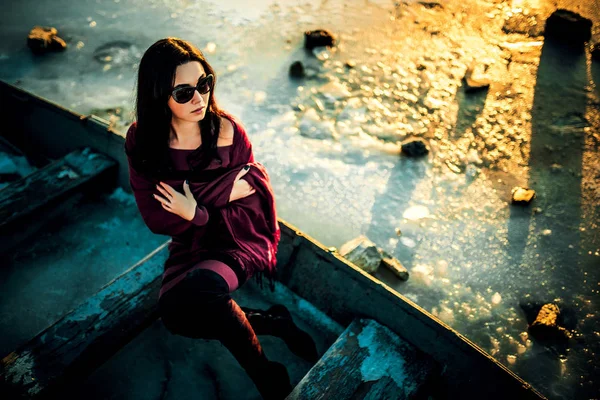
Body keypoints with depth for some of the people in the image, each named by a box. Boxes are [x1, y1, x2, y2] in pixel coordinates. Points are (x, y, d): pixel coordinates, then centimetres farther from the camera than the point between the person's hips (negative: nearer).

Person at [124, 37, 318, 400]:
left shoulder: (228, 132, -16)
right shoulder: (142, 141, -11)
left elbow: (254, 209, -10)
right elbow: (155, 218, -10)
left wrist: (197, 214, -20)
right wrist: (223, 193, -18)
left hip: (239, 238, -3)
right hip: (189, 243, 4)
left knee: (195, 289, -31)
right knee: (174, 313, -23)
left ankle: (263, 371, -7)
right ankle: (274, 322, -2)